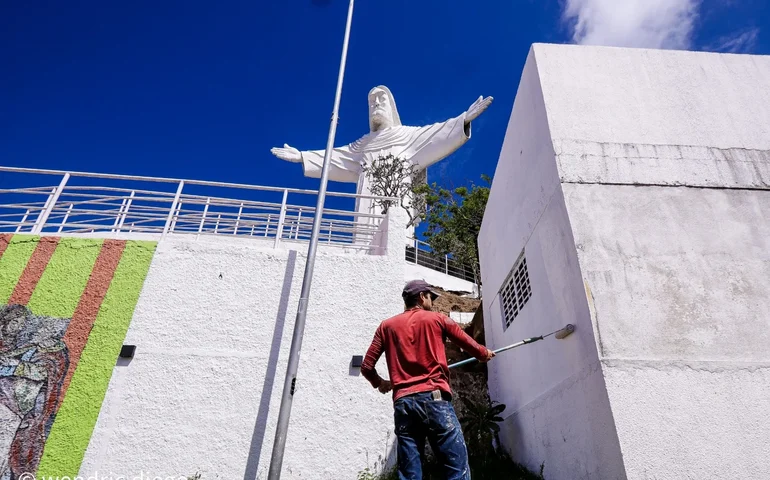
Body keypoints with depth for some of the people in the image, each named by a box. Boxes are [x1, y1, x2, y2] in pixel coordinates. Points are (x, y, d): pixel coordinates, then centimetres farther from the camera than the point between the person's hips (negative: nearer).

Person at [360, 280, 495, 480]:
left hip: (402, 403, 3)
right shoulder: (437, 319, 9)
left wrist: (380, 383, 32)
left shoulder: (386, 326, 14)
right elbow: (469, 344, 20)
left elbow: (366, 367, 12)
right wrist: (485, 354, 41)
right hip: (434, 397, -3)